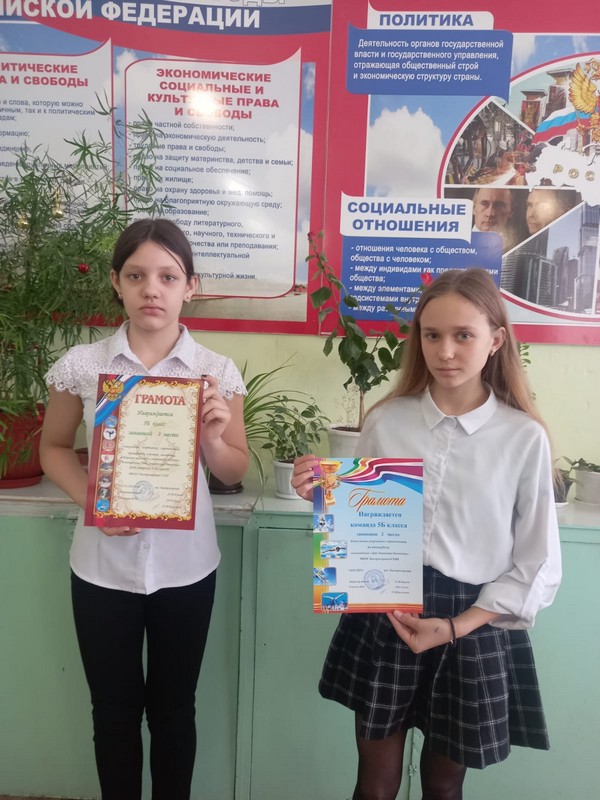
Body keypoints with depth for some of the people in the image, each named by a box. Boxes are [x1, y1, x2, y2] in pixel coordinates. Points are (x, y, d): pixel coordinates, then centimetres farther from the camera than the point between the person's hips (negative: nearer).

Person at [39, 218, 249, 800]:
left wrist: (211, 438, -21)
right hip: (103, 567, 0)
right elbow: (53, 447, 6)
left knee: (173, 706, 18)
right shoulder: (81, 365, -6)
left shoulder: (217, 372, -7)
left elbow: (235, 472, 1)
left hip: (185, 567, 0)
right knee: (114, 708, 18)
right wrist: (88, 498, -13)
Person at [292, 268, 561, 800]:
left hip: (476, 627, 0)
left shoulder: (525, 438, -9)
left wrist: (457, 626, -13)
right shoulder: (385, 422, -4)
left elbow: (538, 567, -4)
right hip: (383, 620, 1)